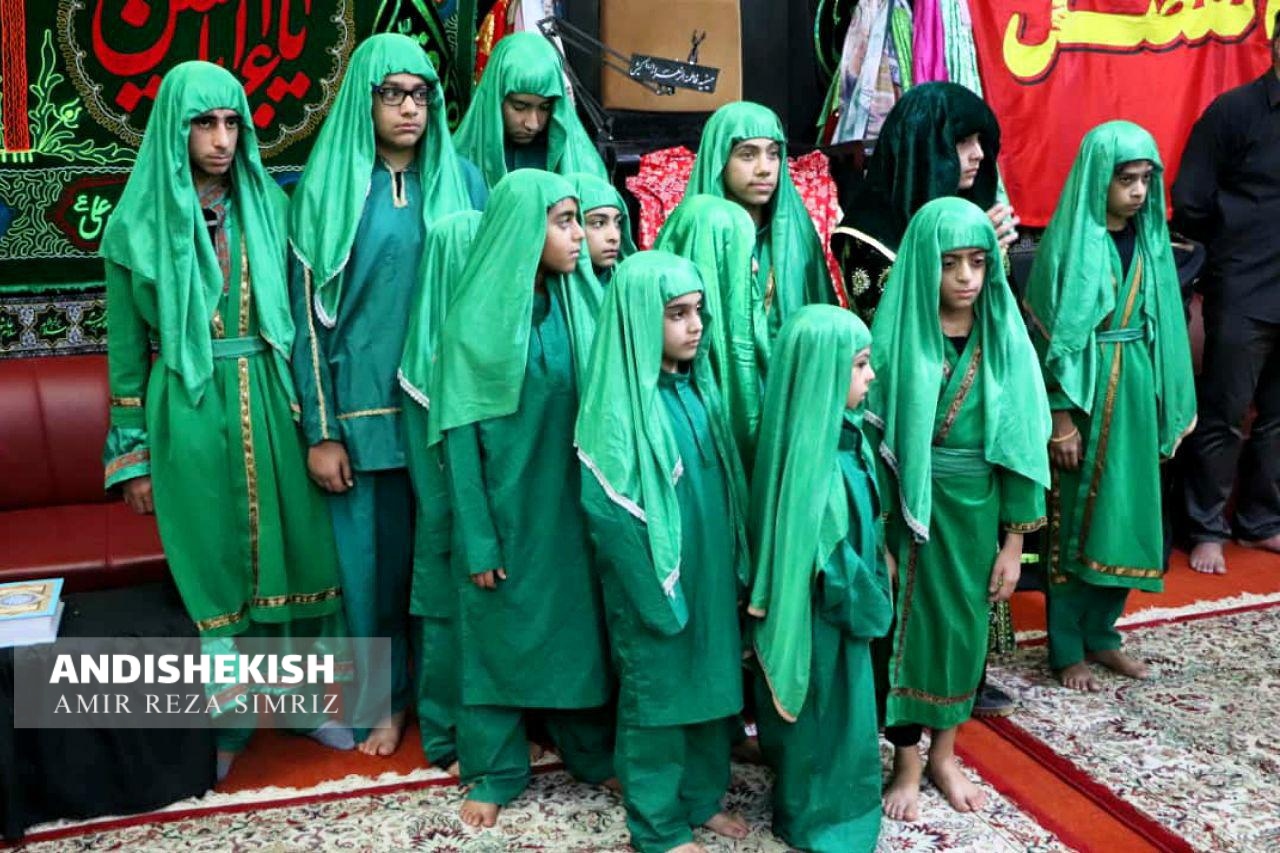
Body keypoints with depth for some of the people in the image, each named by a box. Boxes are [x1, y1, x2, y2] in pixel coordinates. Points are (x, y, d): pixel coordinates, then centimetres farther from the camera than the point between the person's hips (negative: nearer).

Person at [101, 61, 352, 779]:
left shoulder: (269, 207, 4)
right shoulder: (139, 223, -1)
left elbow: (302, 316, 8)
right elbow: (127, 347, 3)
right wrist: (133, 453, 2)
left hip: (272, 405, 2)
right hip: (191, 414, -1)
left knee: (290, 548, 9)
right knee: (211, 564, 8)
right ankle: (227, 717, 25)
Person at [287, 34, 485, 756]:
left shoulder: (461, 182, 6)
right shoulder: (330, 188, 0)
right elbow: (310, 311, -2)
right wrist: (321, 431, -7)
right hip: (366, 403, -1)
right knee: (378, 550, 6)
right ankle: (386, 697, 25)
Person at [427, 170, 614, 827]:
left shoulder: (582, 305, 0)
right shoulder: (476, 318, -11)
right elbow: (460, 435, -10)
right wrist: (477, 539, -11)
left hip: (573, 504, 4)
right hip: (506, 506, -3)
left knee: (580, 626, 15)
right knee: (499, 633, 10)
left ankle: (592, 751, 34)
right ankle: (495, 771, 27)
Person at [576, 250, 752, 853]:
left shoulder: (697, 386, 4)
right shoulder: (620, 404, -18)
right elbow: (609, 512, -19)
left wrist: (737, 563, 10)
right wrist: (657, 594, -16)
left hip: (711, 571, 7)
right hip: (655, 583, -7)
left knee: (711, 683, 18)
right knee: (656, 695, 8)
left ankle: (703, 797, 38)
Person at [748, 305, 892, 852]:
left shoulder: (839, 432, 0)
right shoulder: (810, 452, -28)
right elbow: (823, 550, -24)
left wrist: (876, 573, 10)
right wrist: (868, 597, -14)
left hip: (844, 602, 9)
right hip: (824, 610, -9)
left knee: (840, 707, 23)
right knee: (826, 711, 10)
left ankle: (830, 805, 42)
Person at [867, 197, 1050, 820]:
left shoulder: (1004, 337, -3)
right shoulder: (894, 337, -11)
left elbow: (1020, 442, 0)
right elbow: (872, 439, -9)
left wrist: (1013, 543, 0)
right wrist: (876, 535, -10)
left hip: (978, 509, 3)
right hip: (913, 507, -3)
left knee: (964, 626, 15)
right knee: (910, 624, 8)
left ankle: (944, 754, 35)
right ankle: (907, 763, 27)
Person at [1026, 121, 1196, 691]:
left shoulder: (1150, 240, 7)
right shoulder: (1069, 240, -11)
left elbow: (1162, 324, 11)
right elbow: (1051, 333, -12)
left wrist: (1170, 406, 9)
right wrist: (1060, 416, -15)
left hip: (1136, 396, 6)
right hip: (1084, 393, -6)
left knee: (1126, 517, 11)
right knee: (1076, 521, 2)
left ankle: (1100, 633, 26)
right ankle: (1067, 648, 14)